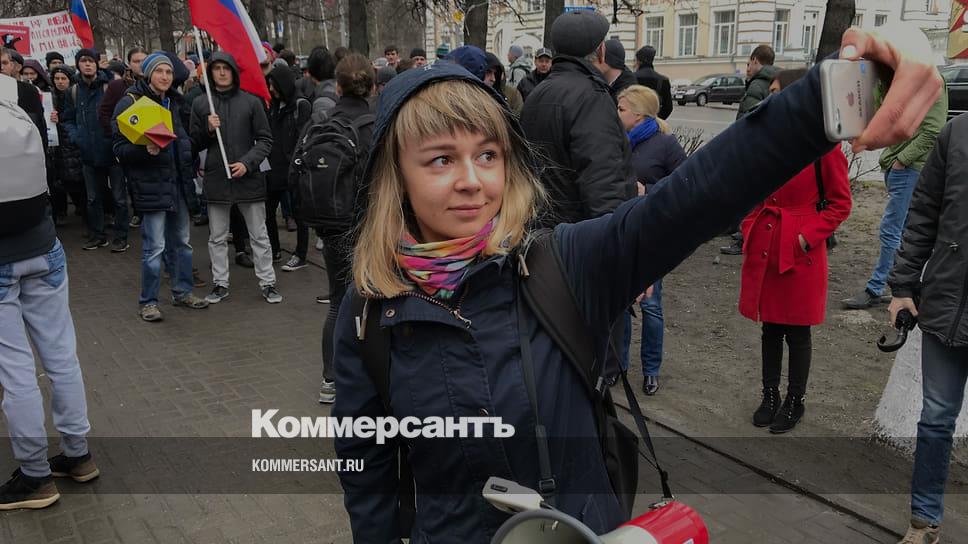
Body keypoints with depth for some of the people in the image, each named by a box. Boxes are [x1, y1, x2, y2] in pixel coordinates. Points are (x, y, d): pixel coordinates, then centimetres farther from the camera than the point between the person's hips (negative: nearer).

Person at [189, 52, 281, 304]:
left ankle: (267, 282, 15)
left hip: (248, 178, -2)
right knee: (217, 237, 11)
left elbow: (265, 140, 0)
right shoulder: (200, 104, 3)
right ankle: (220, 283, 23)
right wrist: (208, 130, -12)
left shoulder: (251, 102, -2)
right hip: (215, 179, 2)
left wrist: (248, 163, -12)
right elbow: (195, 143, 7)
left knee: (259, 235, 6)